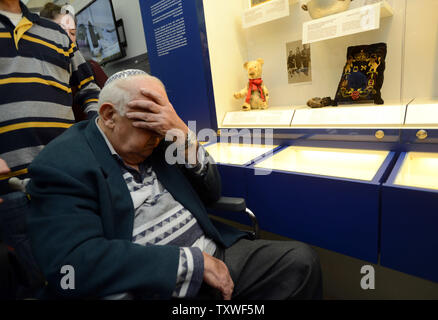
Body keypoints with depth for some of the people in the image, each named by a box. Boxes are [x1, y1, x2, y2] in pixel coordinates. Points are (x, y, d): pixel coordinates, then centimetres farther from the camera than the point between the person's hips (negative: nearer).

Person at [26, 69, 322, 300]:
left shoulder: (157, 141, 7)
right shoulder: (61, 165, -8)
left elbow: (211, 193, 7)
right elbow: (73, 262, -21)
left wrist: (185, 136, -10)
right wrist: (194, 262, -21)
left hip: (217, 253, 6)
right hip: (155, 288, -5)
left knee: (301, 260, -7)